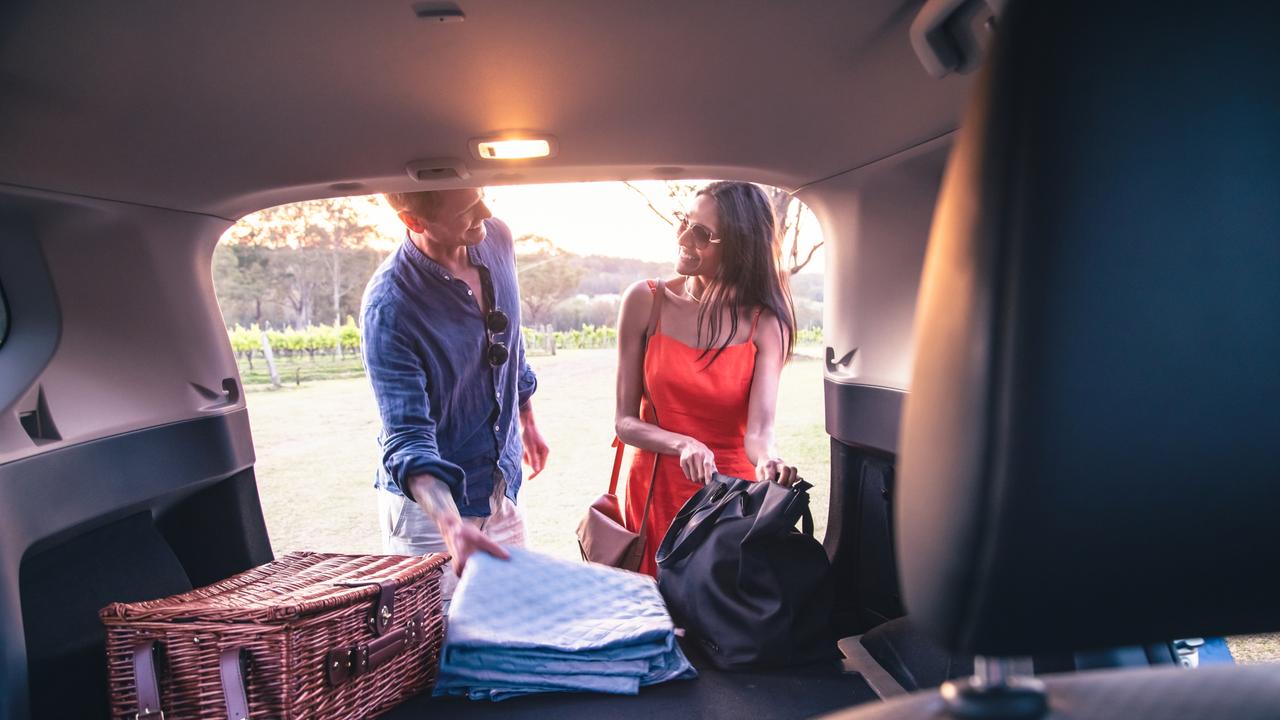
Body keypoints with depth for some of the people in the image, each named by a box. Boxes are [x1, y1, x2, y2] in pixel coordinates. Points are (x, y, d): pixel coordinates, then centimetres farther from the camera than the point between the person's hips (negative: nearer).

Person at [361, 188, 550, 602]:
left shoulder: (496, 238, -6)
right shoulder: (388, 307, -26)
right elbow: (407, 437, -27)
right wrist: (452, 527, -42)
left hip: (501, 487, 6)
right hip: (428, 503, -6)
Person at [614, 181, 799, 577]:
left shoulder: (765, 324, -10)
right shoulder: (646, 301, -8)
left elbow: (760, 430, -20)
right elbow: (625, 421, -8)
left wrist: (768, 461, -42)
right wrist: (683, 445, -25)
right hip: (656, 489, 1)